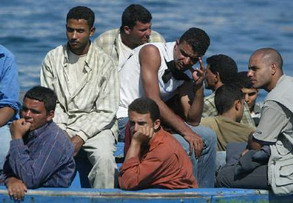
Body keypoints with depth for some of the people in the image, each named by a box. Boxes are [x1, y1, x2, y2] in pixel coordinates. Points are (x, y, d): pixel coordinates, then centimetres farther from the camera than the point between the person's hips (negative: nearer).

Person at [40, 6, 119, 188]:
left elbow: (106, 112, -4)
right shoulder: (52, 59, 6)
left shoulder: (105, 63, -2)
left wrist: (81, 137, -15)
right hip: (60, 124, 2)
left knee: (104, 157, -33)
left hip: (95, 125, -2)